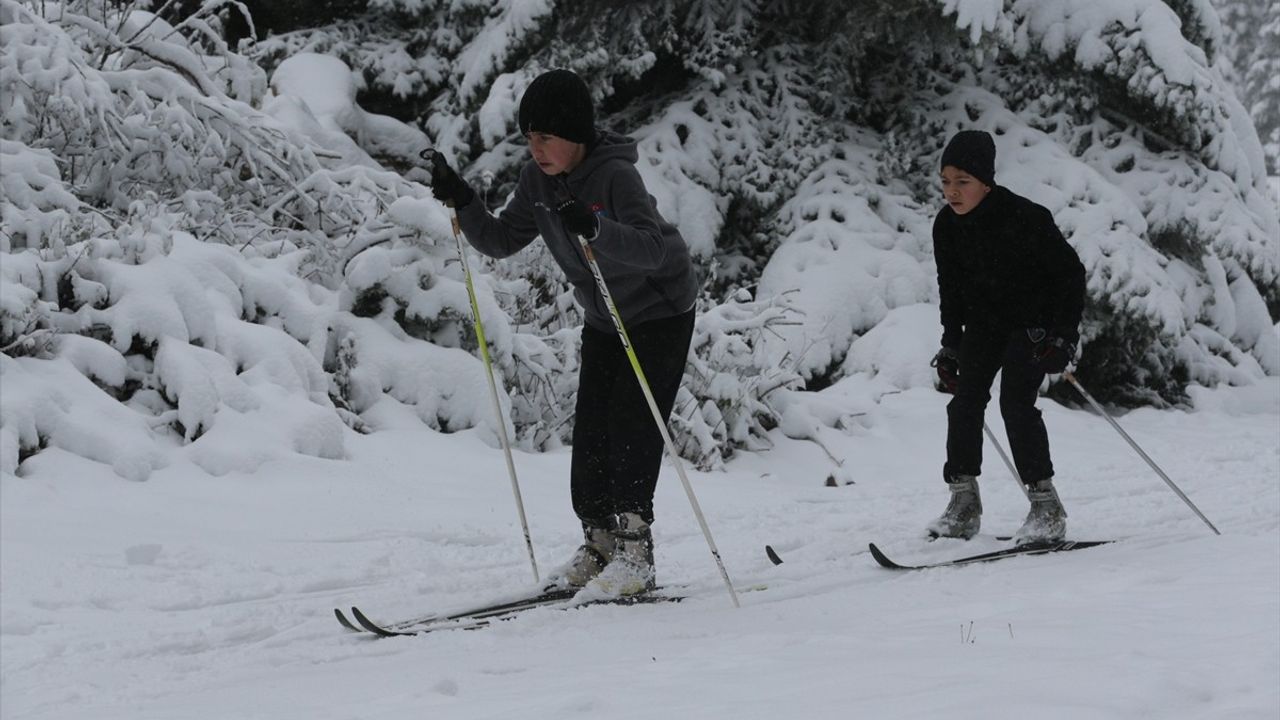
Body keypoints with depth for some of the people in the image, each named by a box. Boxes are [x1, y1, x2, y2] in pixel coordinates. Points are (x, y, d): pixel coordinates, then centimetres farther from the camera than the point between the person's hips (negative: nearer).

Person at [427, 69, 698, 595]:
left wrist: (595, 228, -55)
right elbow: (502, 241, -2)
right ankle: (598, 547, 8)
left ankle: (635, 553, -11)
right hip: (603, 320, 7)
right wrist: (462, 203, -17)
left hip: (660, 314, -7)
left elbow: (652, 250, -39)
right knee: (590, 432, 1)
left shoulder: (614, 175, -27)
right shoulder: (538, 180, -6)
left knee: (631, 430, -14)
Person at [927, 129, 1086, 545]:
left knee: (1016, 403, -18)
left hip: (1034, 322, -5)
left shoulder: (1026, 219, -24)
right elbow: (950, 288, 8)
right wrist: (951, 345, 4)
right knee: (965, 399, -9)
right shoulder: (947, 226, -8)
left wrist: (1064, 335, -20)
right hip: (984, 323, 5)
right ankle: (963, 504, -2)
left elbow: (1071, 273, -15)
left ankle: (1046, 508, -12)